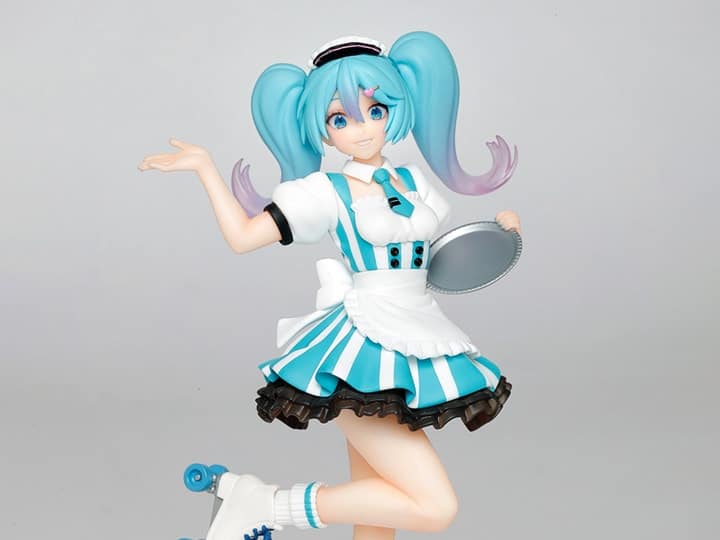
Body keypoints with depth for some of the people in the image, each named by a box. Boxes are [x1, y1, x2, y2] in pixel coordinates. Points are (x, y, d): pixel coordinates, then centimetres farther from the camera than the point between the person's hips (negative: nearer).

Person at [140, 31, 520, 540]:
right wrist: (205, 167, -8)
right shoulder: (324, 191, -5)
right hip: (364, 351, -6)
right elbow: (243, 236, -10)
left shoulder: (415, 180, 11)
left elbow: (438, 249, 24)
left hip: (418, 347, 7)